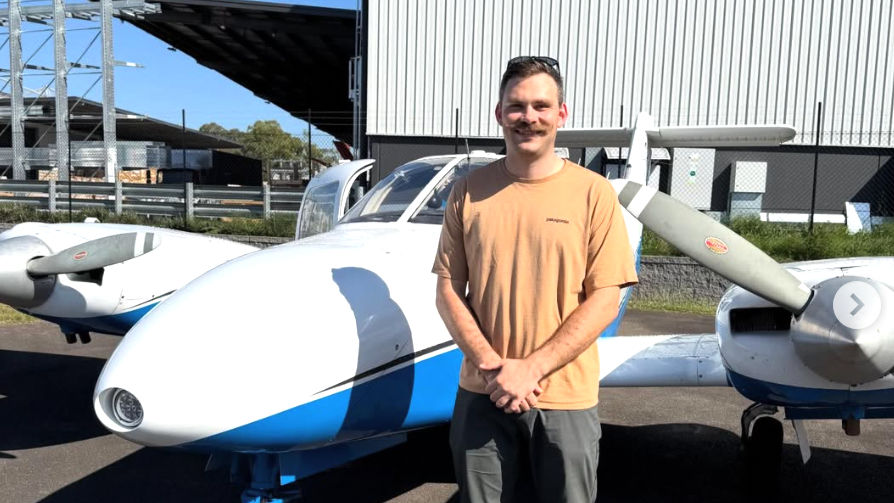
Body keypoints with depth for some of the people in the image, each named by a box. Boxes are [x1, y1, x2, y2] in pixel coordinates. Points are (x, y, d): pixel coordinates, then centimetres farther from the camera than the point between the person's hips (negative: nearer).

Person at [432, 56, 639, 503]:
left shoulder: (593, 193, -5)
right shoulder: (469, 192, 1)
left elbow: (605, 301, -7)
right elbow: (448, 292, 1)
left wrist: (532, 369, -14)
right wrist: (493, 367, -11)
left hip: (566, 398, -1)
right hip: (482, 396, 2)